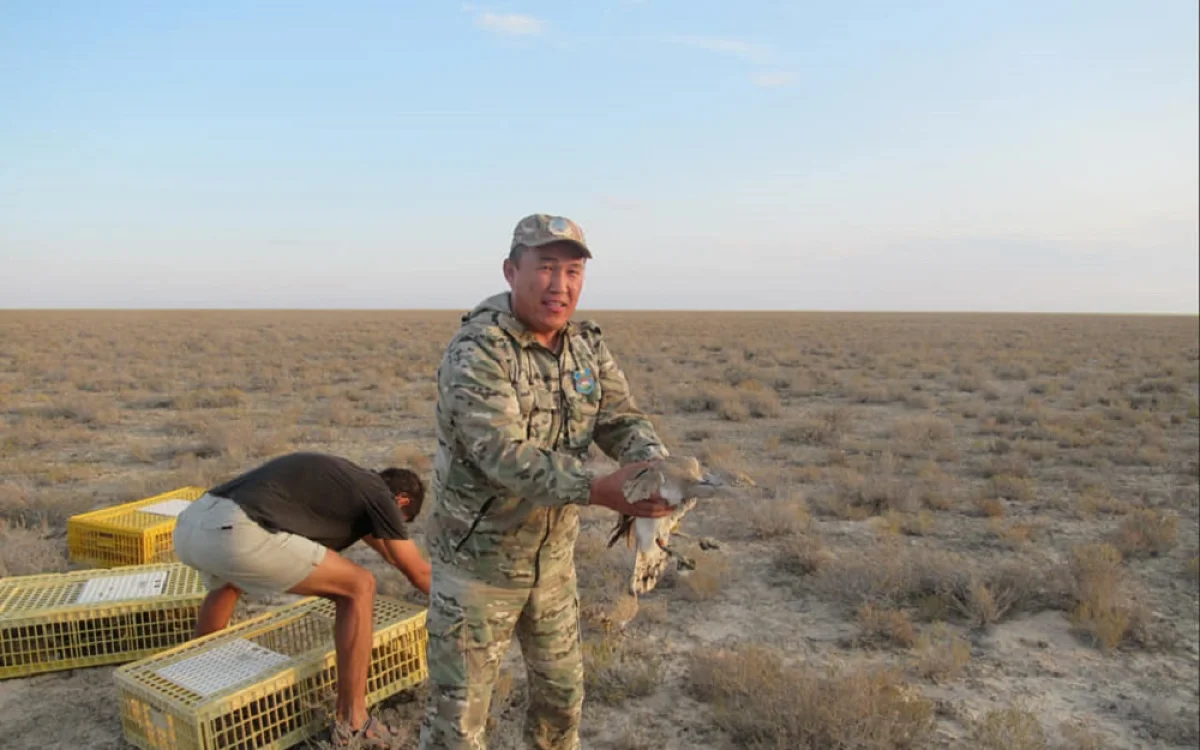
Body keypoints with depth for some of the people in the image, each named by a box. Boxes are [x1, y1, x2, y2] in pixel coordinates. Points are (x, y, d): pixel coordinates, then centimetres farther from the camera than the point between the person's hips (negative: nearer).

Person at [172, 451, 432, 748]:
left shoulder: (342, 476, 34)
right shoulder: (377, 492, 10)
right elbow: (418, 573, 17)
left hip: (190, 525, 10)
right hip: (235, 535, -9)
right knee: (357, 587, 2)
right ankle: (351, 721, 8)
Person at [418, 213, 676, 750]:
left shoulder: (587, 345, -3)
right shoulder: (476, 352, -25)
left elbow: (622, 421, -9)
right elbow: (504, 458, -34)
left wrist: (656, 469, -31)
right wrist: (602, 491, -45)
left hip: (550, 555, 6)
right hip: (477, 558, -6)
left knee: (561, 687, 21)